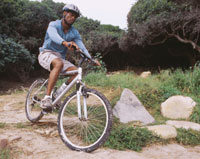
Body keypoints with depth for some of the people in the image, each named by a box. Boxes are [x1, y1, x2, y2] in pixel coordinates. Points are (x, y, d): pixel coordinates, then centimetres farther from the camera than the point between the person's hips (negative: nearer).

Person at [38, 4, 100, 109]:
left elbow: (81, 46, -12)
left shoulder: (74, 33, 4)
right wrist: (65, 43, -55)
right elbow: (53, 35, -34)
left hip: (60, 57, 5)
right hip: (46, 54, -5)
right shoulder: (53, 25, -10)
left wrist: (90, 59, -31)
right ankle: (46, 98, -38)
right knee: (58, 64, -38)